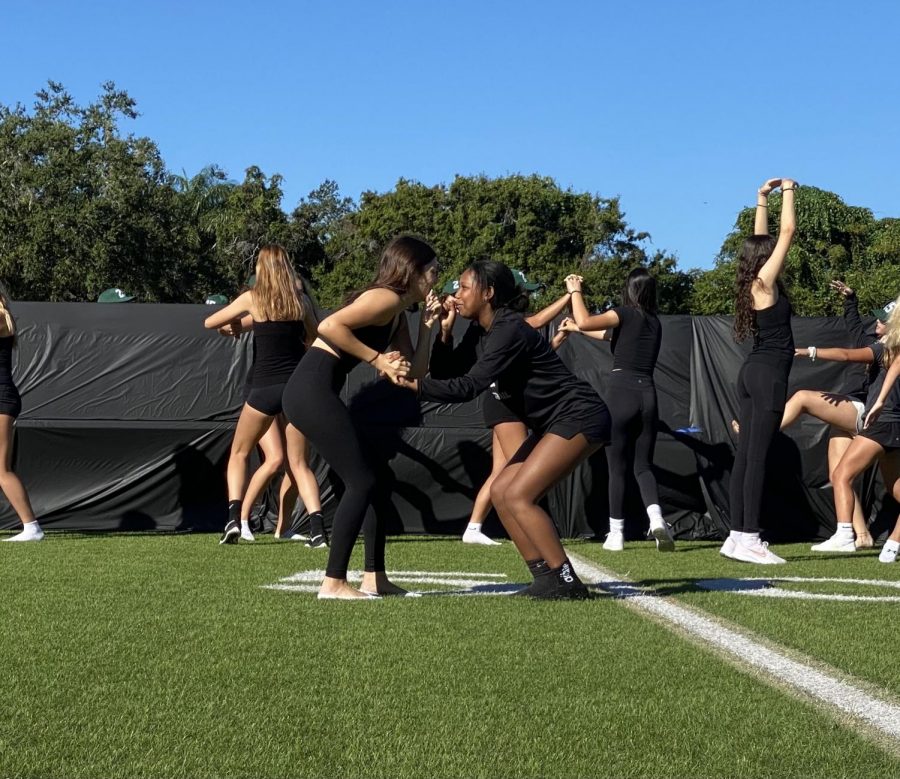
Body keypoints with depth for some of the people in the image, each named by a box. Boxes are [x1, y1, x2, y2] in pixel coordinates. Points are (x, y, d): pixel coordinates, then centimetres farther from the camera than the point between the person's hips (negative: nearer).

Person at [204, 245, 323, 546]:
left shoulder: (252, 298, 1)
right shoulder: (299, 302, 8)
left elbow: (209, 323, 11)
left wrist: (232, 324, 29)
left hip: (264, 388, -2)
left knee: (239, 454, 16)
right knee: (298, 463, 9)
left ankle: (235, 518, -3)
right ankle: (317, 527, -10)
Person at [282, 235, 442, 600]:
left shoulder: (399, 314, 20)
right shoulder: (387, 298, -9)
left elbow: (414, 374, 19)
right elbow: (329, 326, -22)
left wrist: (427, 325, 12)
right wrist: (376, 359, -16)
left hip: (318, 393, 10)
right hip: (312, 389, -10)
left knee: (370, 480, 13)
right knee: (362, 482, -8)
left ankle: (374, 577, 18)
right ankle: (334, 582, -5)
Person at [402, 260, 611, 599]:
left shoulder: (508, 331, -20)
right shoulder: (484, 333, 11)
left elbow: (467, 387, -26)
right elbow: (451, 368, 5)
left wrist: (413, 384, -27)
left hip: (579, 418, -10)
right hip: (557, 422, 10)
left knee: (517, 496, -16)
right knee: (501, 492, 5)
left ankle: (567, 582, -12)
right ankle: (547, 577, 8)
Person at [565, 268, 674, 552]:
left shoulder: (625, 313, -2)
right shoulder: (655, 322, 19)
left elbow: (585, 322, -14)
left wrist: (575, 290, 2)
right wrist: (573, 327, 39)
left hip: (621, 393, -5)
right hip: (648, 394, 5)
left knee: (617, 467, 5)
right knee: (643, 466, 10)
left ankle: (616, 534, 6)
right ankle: (656, 518, -16)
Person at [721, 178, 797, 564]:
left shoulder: (754, 283, 12)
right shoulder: (765, 282, -8)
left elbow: (761, 239, 25)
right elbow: (788, 231, -8)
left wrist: (763, 198, 28)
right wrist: (788, 191, 4)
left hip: (753, 371, 9)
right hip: (769, 373, -9)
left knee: (745, 453, 7)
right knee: (757, 455, -12)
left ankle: (737, 535, 9)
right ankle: (749, 539, -14)